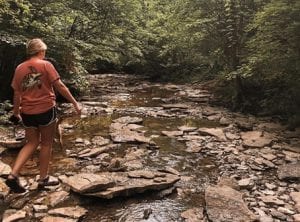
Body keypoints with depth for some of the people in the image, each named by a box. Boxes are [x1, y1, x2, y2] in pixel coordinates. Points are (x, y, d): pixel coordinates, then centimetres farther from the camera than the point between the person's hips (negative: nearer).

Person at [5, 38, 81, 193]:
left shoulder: (19, 68, 6)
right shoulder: (45, 65, -6)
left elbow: (17, 93, 8)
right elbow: (60, 86, -10)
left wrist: (16, 111, 22)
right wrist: (75, 103, -4)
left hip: (27, 112, 4)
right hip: (46, 110, -4)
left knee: (31, 143, 17)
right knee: (46, 143, 11)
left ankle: (13, 175, 5)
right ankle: (43, 179, 19)